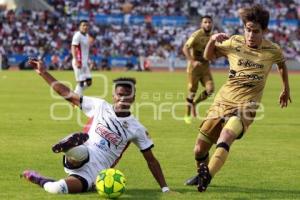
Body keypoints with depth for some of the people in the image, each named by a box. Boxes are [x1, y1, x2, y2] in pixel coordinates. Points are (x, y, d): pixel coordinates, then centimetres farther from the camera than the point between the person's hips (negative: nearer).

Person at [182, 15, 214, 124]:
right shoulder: (196, 35, -13)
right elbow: (185, 48, -21)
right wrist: (192, 61, -31)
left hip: (205, 66, 6)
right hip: (194, 67, -5)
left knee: (210, 89, -9)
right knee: (192, 92, 1)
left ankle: (194, 103, 16)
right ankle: (187, 115, 17)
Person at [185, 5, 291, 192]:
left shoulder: (273, 50, -4)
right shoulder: (234, 42, -2)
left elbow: (282, 64, 20)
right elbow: (208, 56, 12)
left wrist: (286, 89, 30)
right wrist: (212, 40, -8)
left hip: (246, 105, -3)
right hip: (223, 99, 3)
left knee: (225, 138, -33)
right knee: (200, 149, 6)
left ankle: (207, 177, -34)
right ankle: (201, 174, 35)